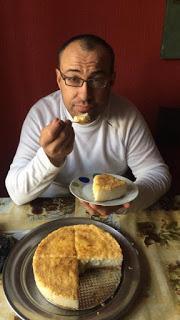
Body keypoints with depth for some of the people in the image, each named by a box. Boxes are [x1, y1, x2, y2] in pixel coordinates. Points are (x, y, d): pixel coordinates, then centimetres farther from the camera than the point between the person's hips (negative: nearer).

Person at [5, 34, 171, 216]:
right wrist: (51, 158, -37)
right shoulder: (41, 113, -16)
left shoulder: (128, 115, -14)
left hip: (113, 214, 1)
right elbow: (17, 194, -18)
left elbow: (158, 173, -8)